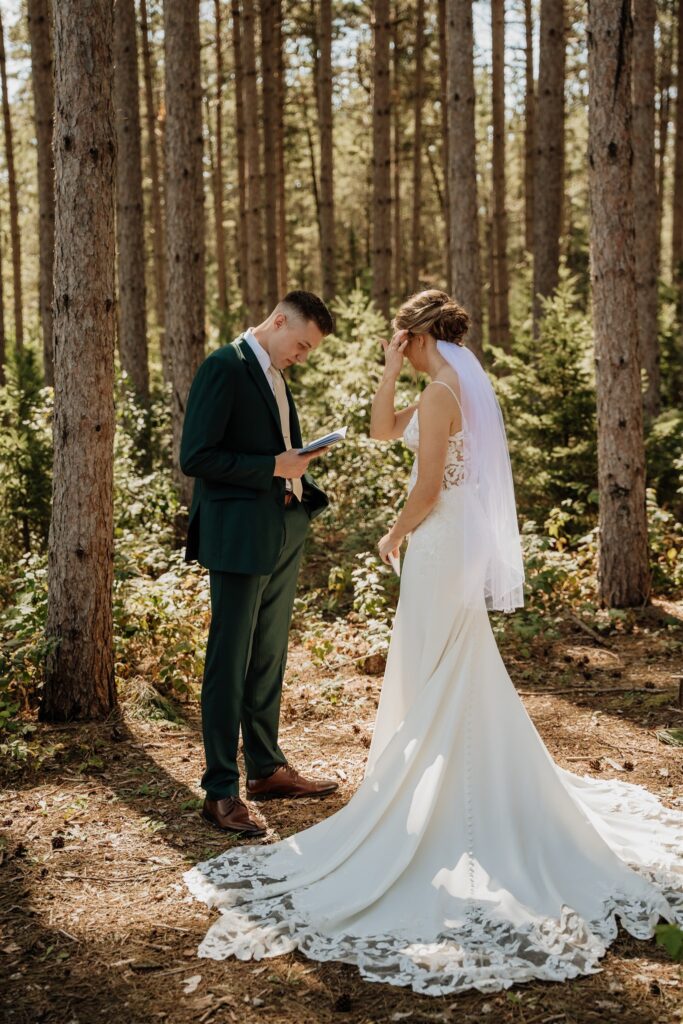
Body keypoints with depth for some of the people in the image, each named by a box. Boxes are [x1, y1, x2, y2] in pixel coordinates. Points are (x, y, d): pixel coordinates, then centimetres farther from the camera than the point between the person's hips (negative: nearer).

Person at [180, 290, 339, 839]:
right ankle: (221, 790, 3)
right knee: (230, 660, -4)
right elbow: (196, 457, -18)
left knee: (270, 656, 16)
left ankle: (267, 767, 28)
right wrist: (275, 466, -18)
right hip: (240, 538, -9)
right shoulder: (225, 367, -12)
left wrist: (299, 472, 6)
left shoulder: (276, 375, 15)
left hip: (283, 535, 9)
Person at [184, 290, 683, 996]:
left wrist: (394, 536, -4)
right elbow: (383, 431, 20)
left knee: (437, 680, -2)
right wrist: (389, 371, 10)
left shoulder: (442, 393, -17)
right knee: (459, 679, 18)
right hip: (459, 545, 10)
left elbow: (428, 488, -20)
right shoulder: (462, 387, 14)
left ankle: (430, 807, 7)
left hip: (440, 544, -10)